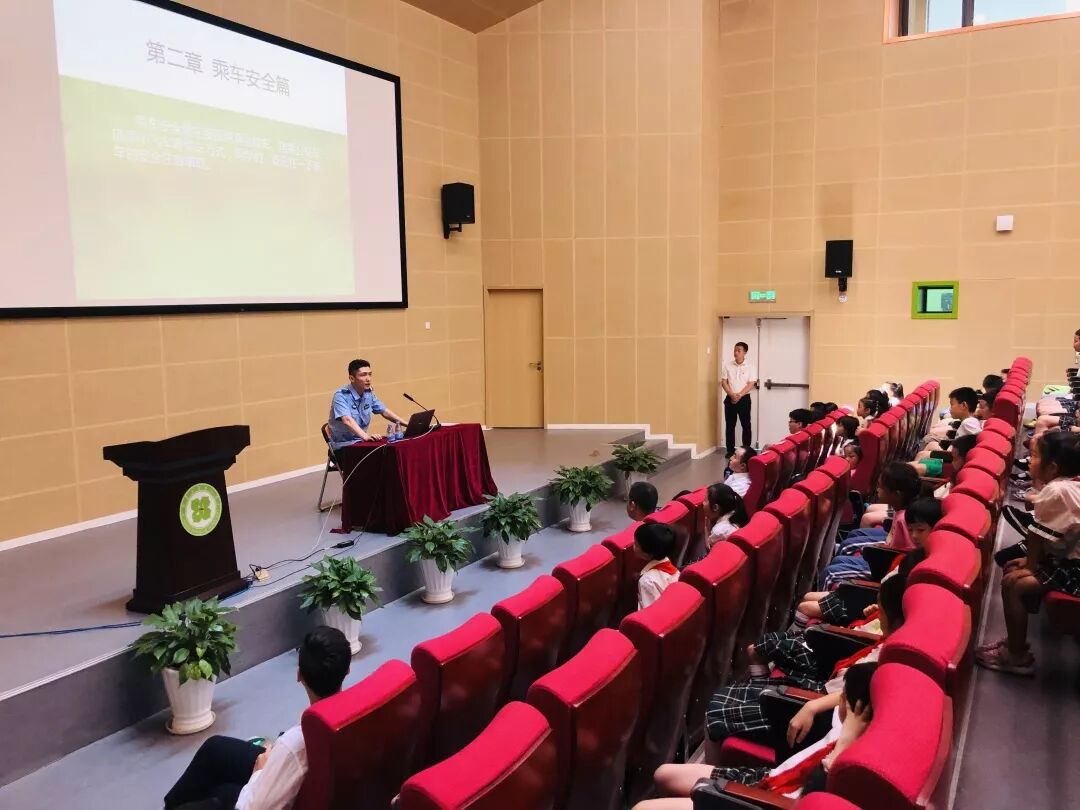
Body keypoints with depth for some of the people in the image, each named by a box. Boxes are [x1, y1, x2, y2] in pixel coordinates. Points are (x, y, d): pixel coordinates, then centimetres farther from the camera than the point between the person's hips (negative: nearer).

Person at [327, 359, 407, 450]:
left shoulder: (368, 393, 6)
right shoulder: (341, 395, -15)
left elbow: (384, 411, 15)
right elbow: (347, 420, -30)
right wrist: (366, 436, -45)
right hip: (342, 445, -7)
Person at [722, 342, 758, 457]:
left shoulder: (750, 367, -2)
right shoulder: (727, 365, 4)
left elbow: (751, 384, -7)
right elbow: (723, 382, 0)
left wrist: (739, 395, -17)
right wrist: (732, 395, -13)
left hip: (744, 399, -2)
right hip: (730, 399, 2)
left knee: (746, 425, 2)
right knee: (730, 425, 4)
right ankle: (730, 451, 10)